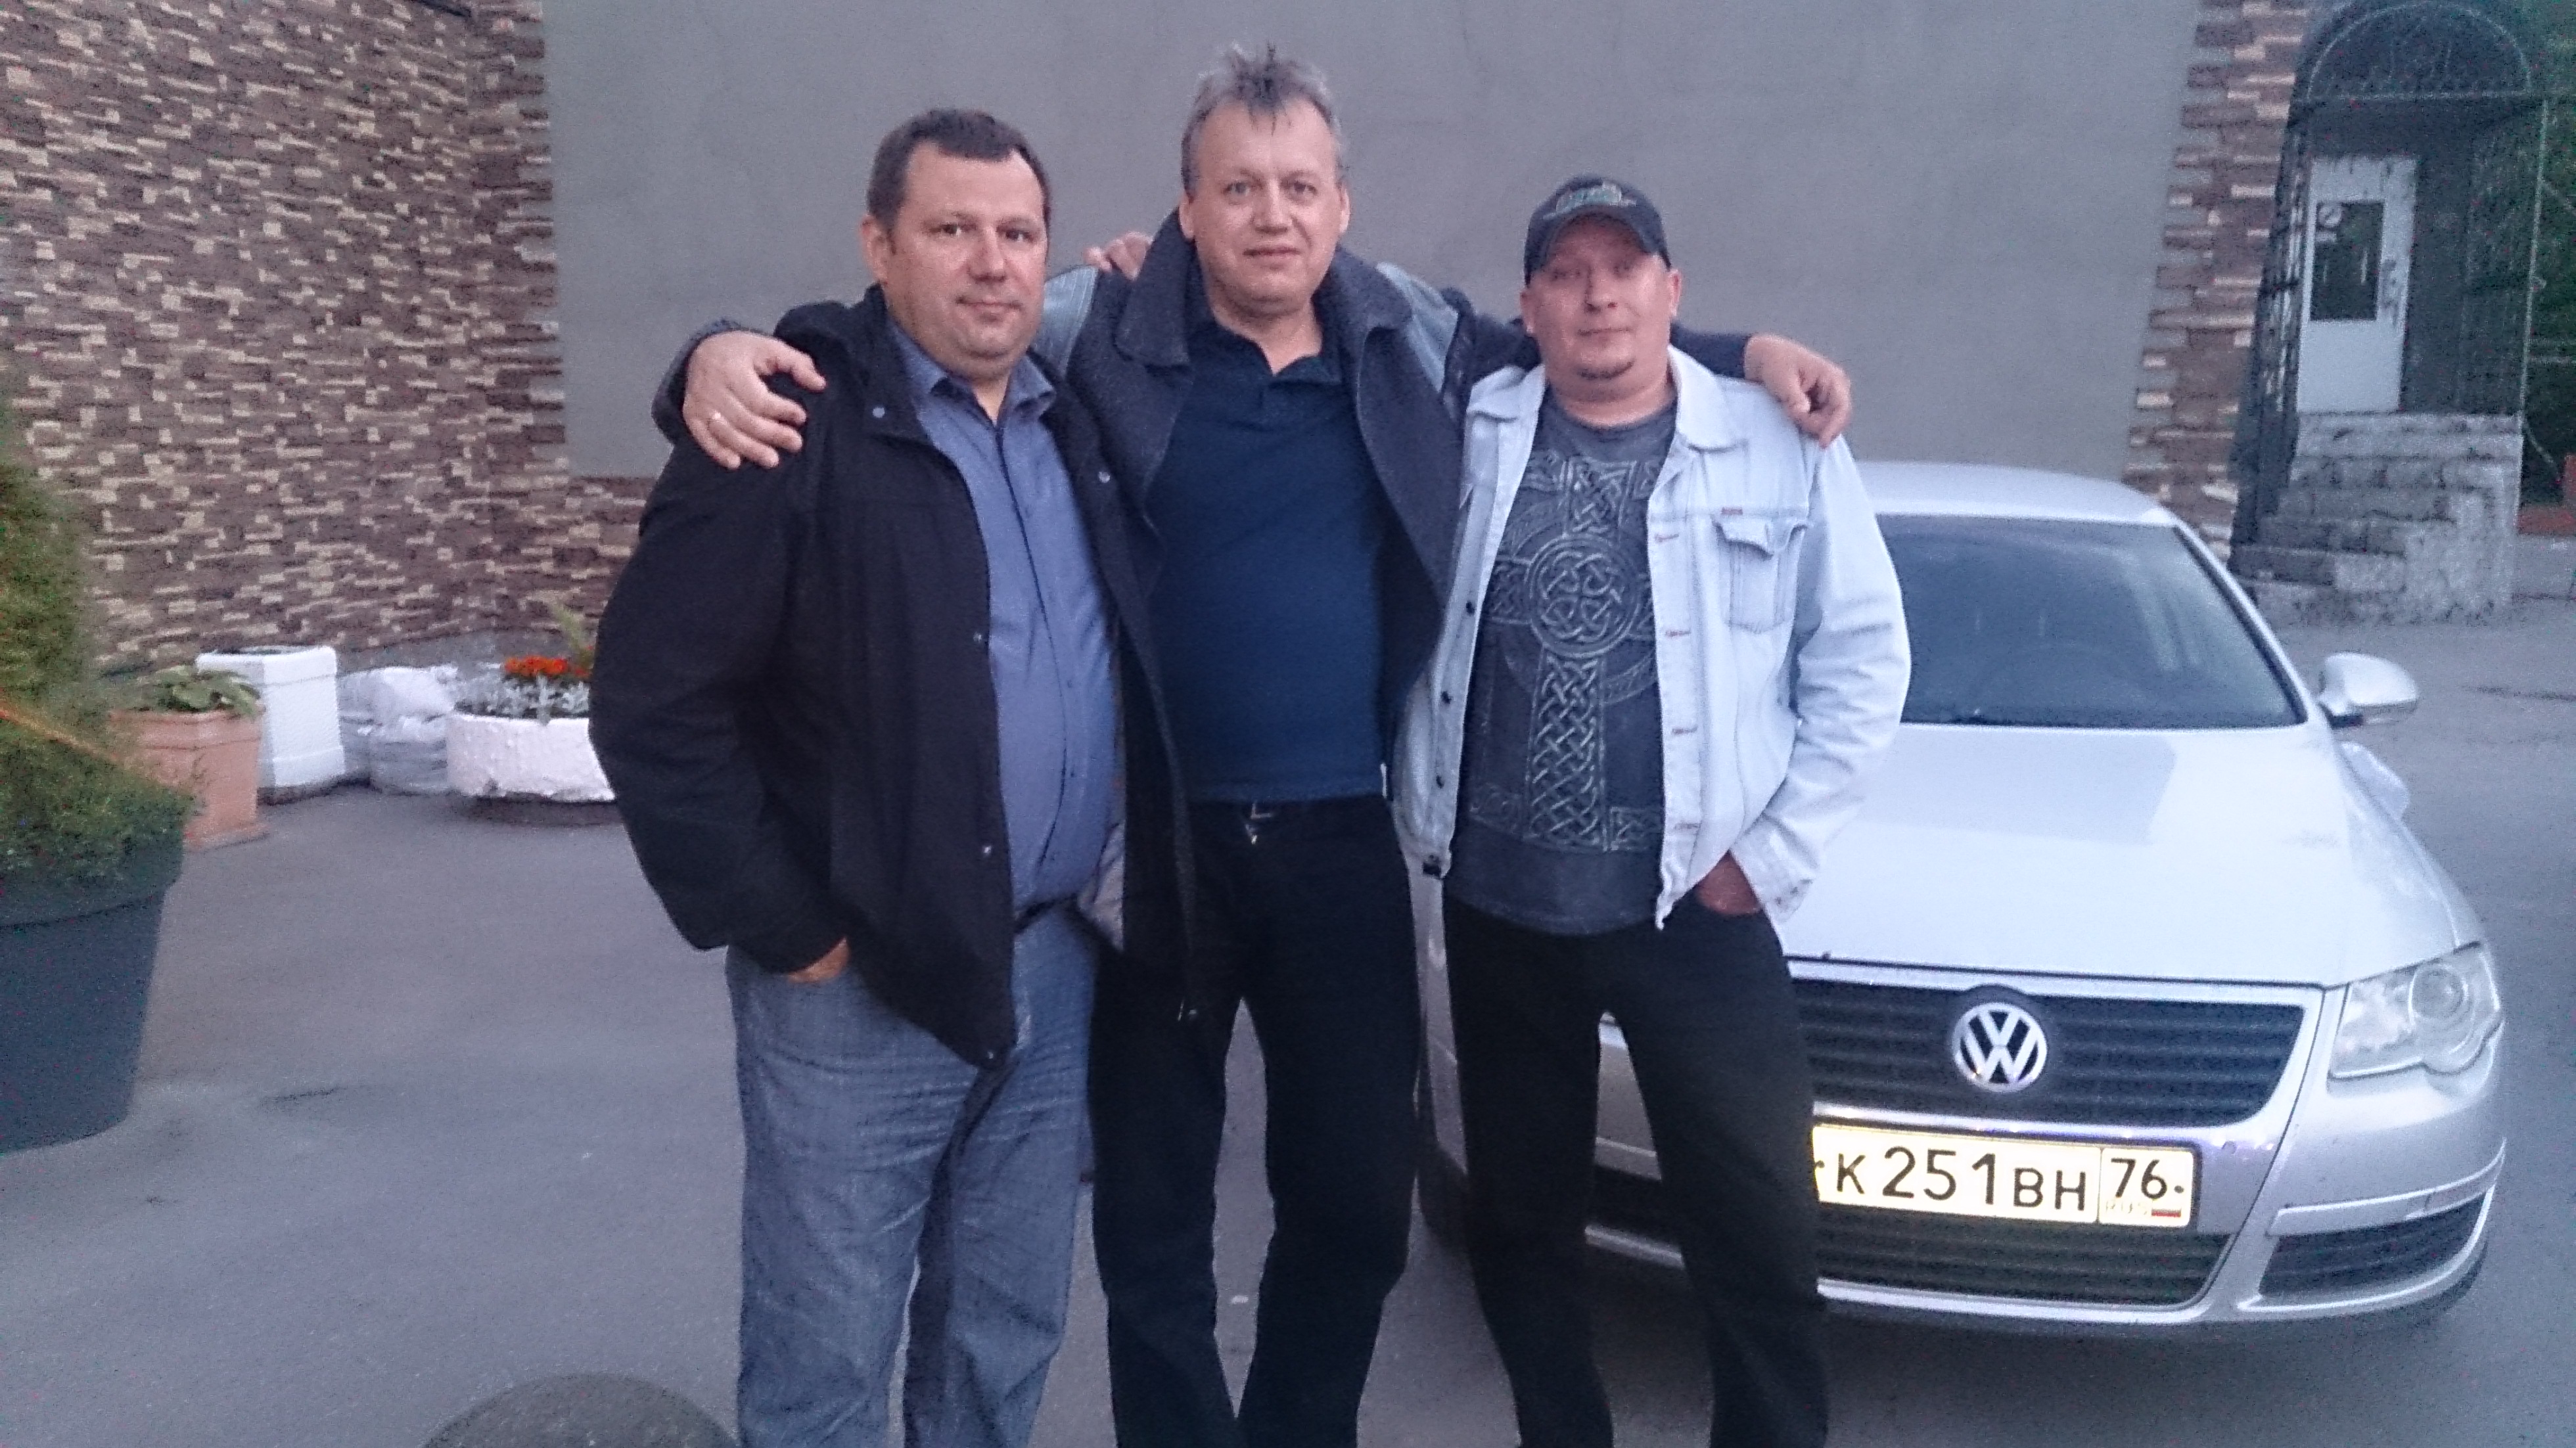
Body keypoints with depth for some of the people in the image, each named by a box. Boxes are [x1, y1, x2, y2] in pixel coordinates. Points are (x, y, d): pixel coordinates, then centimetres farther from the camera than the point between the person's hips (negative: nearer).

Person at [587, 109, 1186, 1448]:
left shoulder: (1073, 424, 10)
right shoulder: (800, 423, -11)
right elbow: (652, 704, -14)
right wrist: (782, 928, -12)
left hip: (1051, 966, 6)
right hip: (860, 987, -5)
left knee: (1005, 1340, 18)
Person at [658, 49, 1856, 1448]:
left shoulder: (1412, 337, 4)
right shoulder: (1099, 330, -7)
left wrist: (1744, 355, 11)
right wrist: (727, 354, -24)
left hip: (1343, 844, 3)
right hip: (1158, 839, -2)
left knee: (1358, 1196, 15)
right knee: (1153, 1214, 12)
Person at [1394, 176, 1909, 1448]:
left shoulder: (1780, 448, -1)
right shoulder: (1466, 434, 2)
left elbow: (1863, 655, 1)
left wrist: (1774, 852, -3)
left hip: (1696, 913, -1)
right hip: (1497, 912, 2)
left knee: (1758, 1236, 5)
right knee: (1518, 1223, 14)